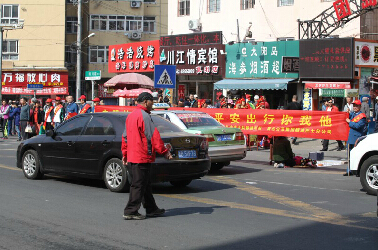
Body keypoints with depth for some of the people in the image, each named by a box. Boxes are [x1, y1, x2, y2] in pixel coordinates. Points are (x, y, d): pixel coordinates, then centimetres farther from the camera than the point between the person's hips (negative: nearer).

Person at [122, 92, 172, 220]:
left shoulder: (131, 115, 16)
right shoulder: (144, 116, -14)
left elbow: (125, 136, 21)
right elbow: (153, 136, -18)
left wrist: (125, 154, 25)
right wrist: (164, 151, -14)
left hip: (132, 156, 10)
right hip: (142, 157, -10)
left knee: (145, 184, 16)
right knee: (138, 185, -4)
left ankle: (151, 209, 23)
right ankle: (131, 212, -1)